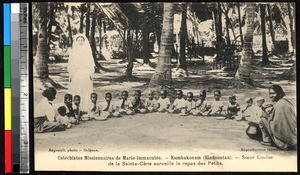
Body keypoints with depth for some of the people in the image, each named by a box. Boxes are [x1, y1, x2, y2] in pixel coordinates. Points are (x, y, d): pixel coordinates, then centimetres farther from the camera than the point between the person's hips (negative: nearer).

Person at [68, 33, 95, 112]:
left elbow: (91, 63, 6)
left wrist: (91, 74, -2)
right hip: (76, 74, 0)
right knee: (75, 92, -6)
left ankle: (85, 109, 5)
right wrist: (70, 74, -1)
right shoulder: (73, 51, 6)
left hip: (86, 74, 0)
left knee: (85, 93, 0)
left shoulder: (88, 51, 6)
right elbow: (70, 64, 6)